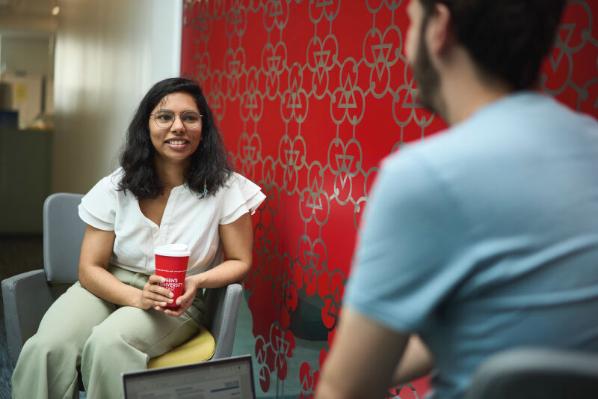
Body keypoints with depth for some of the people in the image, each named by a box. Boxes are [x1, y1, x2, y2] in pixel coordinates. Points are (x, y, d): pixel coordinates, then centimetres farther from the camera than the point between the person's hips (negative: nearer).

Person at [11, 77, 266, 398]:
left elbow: (239, 262, 0)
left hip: (178, 302, -2)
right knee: (46, 348, -28)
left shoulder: (224, 188, -9)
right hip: (110, 288, 2)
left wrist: (197, 282, -22)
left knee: (108, 344, -34)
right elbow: (90, 268, -3)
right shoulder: (116, 188, -4)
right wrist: (138, 297, -23)